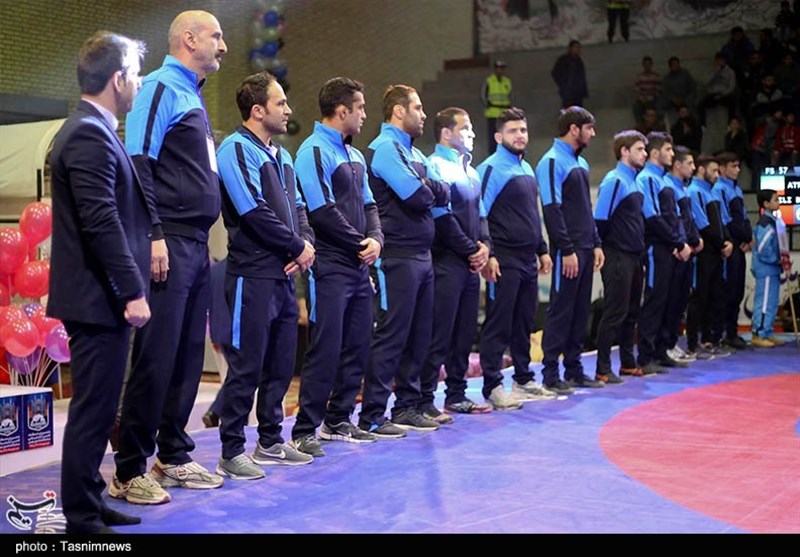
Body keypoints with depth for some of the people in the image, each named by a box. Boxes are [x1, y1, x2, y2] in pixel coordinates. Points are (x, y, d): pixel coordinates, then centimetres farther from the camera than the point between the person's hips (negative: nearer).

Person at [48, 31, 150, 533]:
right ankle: (82, 519, 6)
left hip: (100, 296, 10)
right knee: (93, 410, -3)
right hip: (99, 298, -10)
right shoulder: (90, 134, -16)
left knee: (96, 407, 16)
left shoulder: (92, 130, 16)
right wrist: (132, 291, -22)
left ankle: (88, 503, 27)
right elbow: (101, 221, -23)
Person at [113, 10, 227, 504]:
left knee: (188, 356, 12)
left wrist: (201, 238, 18)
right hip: (169, 243, -9)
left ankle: (173, 457, 22)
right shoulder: (161, 88, -7)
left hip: (197, 244, 9)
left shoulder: (193, 96, 21)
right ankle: (130, 470, 2)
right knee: (156, 358, -7)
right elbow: (139, 164, -15)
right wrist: (154, 236, -21)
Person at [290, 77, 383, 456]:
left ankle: (337, 421, 23)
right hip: (331, 267, -9)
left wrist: (376, 239, -1)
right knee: (326, 350, -8)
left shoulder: (355, 156, 18)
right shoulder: (314, 151, -10)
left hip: (359, 267, 9)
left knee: (357, 346, 11)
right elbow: (323, 212, -17)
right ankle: (304, 431, -1)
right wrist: (360, 244, -9)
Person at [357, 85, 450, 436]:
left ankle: (407, 407, 21)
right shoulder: (384, 148, -9)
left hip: (421, 256, 9)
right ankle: (371, 417, -2)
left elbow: (444, 195, 11)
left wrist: (429, 188, -8)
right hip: (398, 258, -9)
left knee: (419, 336, 12)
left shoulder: (414, 153, 20)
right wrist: (430, 189, 3)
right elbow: (417, 197, -19)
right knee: (391, 337, -7)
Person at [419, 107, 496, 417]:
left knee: (465, 332, 12)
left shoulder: (470, 170, 18)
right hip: (447, 262, -9)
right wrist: (470, 249, -10)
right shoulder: (436, 166, -9)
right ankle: (425, 400, -3)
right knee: (440, 333, -8)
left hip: (470, 263, 9)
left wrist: (484, 245, 3)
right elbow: (442, 217, -16)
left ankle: (456, 396, 21)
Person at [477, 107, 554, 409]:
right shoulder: (492, 168, -10)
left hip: (528, 260, 8)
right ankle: (493, 386, 0)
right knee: (499, 324, -4)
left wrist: (542, 250, 21)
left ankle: (524, 380, 24)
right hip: (504, 260, -8)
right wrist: (487, 255, -21)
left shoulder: (527, 169, 17)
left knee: (524, 322, 14)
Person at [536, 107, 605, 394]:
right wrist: (567, 250, -18)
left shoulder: (581, 163, 17)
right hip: (567, 250, -8)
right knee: (561, 311, -5)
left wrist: (595, 244, 14)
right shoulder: (552, 162, -10)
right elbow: (552, 210, -16)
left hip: (586, 249, 8)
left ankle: (574, 369, 18)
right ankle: (551, 373, 1)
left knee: (580, 311, 10)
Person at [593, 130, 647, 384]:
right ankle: (603, 369, 0)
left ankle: (628, 362, 24)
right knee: (614, 313, -6)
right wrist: (605, 247, -8)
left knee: (631, 312, 14)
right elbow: (601, 219, -17)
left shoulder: (635, 181, 15)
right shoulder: (614, 180, -12)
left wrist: (639, 247, 14)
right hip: (617, 257, -8)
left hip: (634, 257, 8)